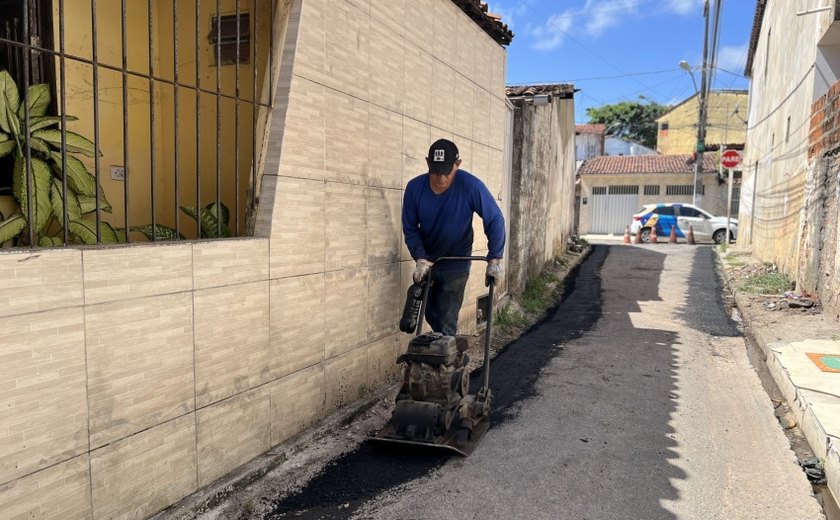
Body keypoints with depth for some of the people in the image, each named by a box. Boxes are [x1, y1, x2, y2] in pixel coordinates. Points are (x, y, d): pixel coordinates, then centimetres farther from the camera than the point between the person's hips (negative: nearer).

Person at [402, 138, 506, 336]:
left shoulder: (471, 186, -25)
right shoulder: (415, 187, -17)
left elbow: (495, 220, -18)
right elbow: (410, 228, -7)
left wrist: (494, 259, -22)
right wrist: (421, 258, -18)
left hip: (456, 264, -3)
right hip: (426, 261, 4)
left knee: (446, 320, -4)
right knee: (430, 314, 17)